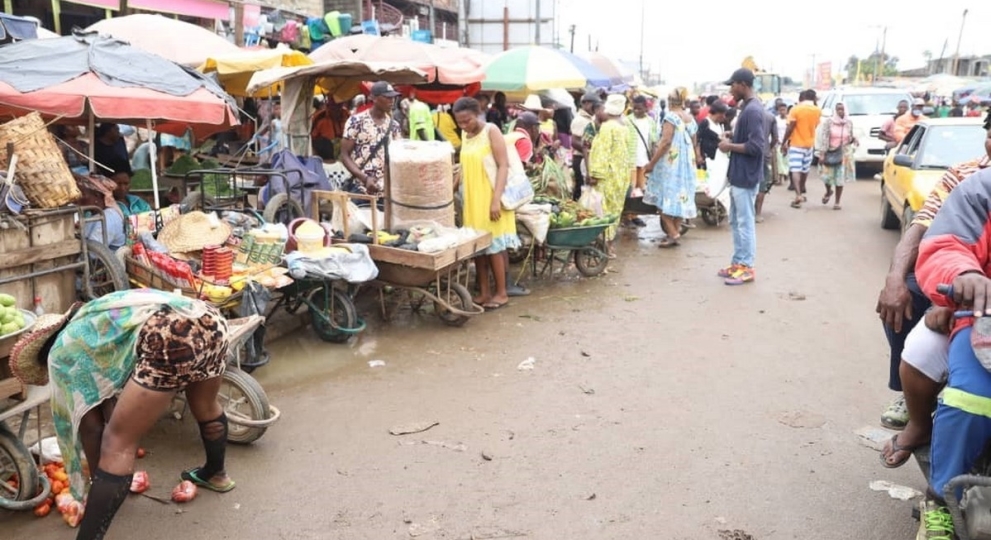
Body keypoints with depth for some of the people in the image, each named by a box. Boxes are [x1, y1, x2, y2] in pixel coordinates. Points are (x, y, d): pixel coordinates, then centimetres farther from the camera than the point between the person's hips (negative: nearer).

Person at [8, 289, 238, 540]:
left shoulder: (61, 351, 18)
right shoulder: (89, 328, 39)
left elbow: (90, 425, 18)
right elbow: (107, 413, 44)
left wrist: (96, 480, 32)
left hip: (171, 337, -9)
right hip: (211, 321, 9)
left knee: (117, 444, 3)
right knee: (206, 407, 36)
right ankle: (216, 474, 61)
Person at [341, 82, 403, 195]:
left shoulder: (394, 126, 10)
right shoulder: (356, 121, -3)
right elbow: (344, 155, -4)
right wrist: (365, 178, -18)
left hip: (386, 191, 4)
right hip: (360, 189, -4)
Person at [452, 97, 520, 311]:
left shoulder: (491, 131, -10)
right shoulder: (466, 136, 10)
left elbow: (503, 166, -14)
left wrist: (496, 199, -22)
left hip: (490, 198, -7)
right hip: (472, 199, 7)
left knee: (494, 245, -2)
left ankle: (501, 293, 8)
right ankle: (484, 291, 17)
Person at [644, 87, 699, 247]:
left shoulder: (671, 117, -13)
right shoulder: (691, 118, 10)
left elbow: (665, 142, -19)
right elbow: (694, 143, 14)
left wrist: (651, 162, -15)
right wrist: (694, 159, 26)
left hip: (670, 162, -8)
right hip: (687, 162, 8)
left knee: (665, 197, -3)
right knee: (680, 194, 12)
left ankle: (672, 233, -9)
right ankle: (676, 230, 16)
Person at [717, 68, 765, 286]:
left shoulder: (753, 110, -19)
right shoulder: (747, 107, 12)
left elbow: (756, 146, -24)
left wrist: (730, 146, -14)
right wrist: (732, 139, 7)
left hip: (746, 177, -10)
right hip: (739, 175, 10)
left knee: (745, 222, -2)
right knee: (736, 221, 15)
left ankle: (747, 268, 6)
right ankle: (738, 263, 24)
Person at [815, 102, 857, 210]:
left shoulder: (849, 122, 3)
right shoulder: (829, 122, -7)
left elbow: (850, 138, 14)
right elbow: (824, 138, -9)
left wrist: (854, 139, -10)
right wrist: (822, 153, -14)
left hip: (844, 154, 2)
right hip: (830, 152, -1)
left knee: (840, 178, 0)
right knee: (827, 176, -2)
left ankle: (838, 202, 12)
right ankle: (829, 191, 33)